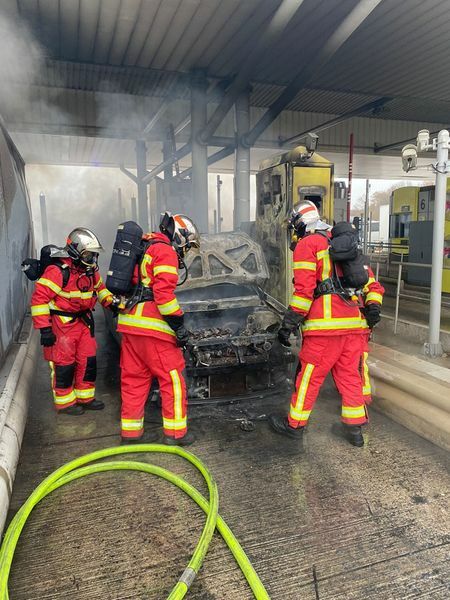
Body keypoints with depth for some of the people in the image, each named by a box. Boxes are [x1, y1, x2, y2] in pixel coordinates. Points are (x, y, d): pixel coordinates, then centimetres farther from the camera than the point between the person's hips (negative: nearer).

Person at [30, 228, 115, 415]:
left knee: (88, 361, 12)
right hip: (62, 324, -8)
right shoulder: (58, 271, -20)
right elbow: (39, 298, -22)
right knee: (64, 365, 2)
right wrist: (44, 328, -23)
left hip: (83, 321, 8)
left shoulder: (90, 270, 6)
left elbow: (99, 287, 25)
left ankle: (85, 397, 28)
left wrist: (110, 301, 7)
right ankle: (65, 402, 19)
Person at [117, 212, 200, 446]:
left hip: (130, 322, 9)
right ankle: (175, 432, 9)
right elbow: (163, 292, -19)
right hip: (152, 325, -9)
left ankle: (130, 431, 23)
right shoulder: (165, 251, -6)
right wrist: (178, 324, -14)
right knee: (172, 378, 2)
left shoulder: (143, 248, 23)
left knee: (134, 378, 15)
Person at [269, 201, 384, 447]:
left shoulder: (307, 244, 0)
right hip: (355, 324, 7)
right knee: (350, 375, 14)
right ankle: (355, 429, 22)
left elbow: (304, 289, -12)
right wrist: (372, 307, 7)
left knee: (309, 376, 4)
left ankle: (295, 424, 17)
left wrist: (288, 324, -9)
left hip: (326, 324, -7)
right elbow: (370, 281, 19)